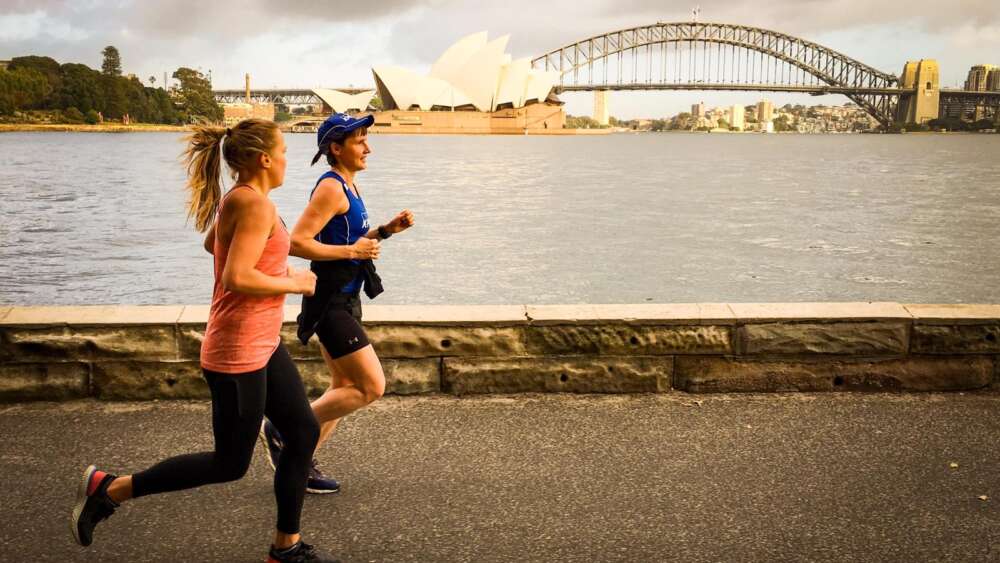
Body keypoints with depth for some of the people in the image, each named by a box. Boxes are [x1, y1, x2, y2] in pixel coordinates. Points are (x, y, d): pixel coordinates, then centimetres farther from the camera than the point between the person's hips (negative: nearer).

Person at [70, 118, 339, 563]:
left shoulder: (235, 200, 9)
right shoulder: (255, 205, -21)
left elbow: (212, 243, 27)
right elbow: (236, 278, -30)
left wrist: (277, 268, 21)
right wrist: (293, 283, -15)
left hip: (262, 345, 10)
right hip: (237, 354, -10)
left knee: (304, 433, 12)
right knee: (230, 464, 3)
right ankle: (108, 489, 14)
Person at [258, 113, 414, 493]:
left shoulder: (347, 187, 14)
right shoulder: (331, 188, -16)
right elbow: (297, 242, -23)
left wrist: (386, 230, 11)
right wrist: (352, 251, -21)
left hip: (343, 300, 10)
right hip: (331, 301, -10)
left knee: (345, 388, 15)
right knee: (371, 387, -7)